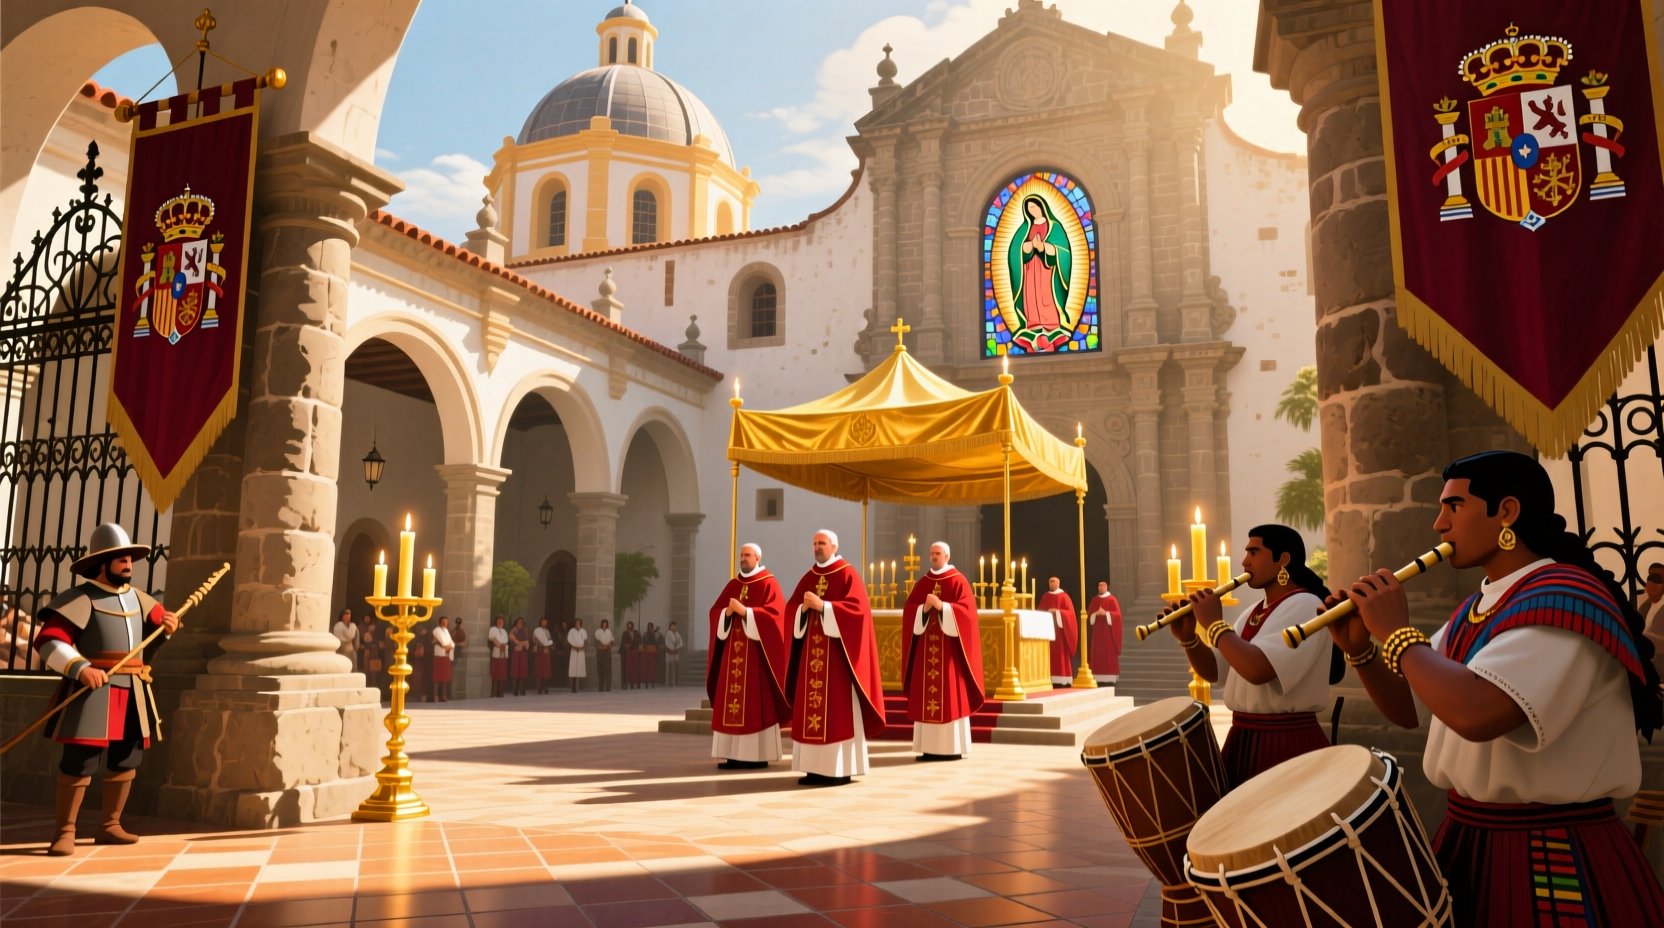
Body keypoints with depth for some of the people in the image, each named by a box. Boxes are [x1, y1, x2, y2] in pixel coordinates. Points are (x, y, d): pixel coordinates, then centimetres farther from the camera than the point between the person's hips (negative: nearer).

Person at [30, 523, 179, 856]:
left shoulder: (138, 598, 16)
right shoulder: (80, 598, -6)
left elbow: (158, 623, 29)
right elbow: (48, 641, -15)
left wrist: (167, 627, 4)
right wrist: (80, 668, -28)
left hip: (132, 693, 7)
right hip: (94, 690, -7)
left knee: (126, 760, 10)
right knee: (79, 762, -8)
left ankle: (109, 826, 21)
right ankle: (64, 832, 2)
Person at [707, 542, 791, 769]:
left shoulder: (769, 584, -3)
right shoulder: (733, 584, 15)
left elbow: (773, 614, -15)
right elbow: (715, 612, 11)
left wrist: (745, 611, -22)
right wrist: (727, 612, -11)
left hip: (756, 652, -6)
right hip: (733, 651, 6)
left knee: (755, 703, -6)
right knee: (731, 702, 3)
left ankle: (758, 755, -3)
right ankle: (735, 755, 7)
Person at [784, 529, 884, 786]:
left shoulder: (848, 575, -4)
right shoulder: (808, 577, 14)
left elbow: (857, 608, -16)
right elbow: (790, 607, 11)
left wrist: (822, 606, -22)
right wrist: (804, 607, -11)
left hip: (837, 652, -6)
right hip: (811, 652, 6)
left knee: (838, 710, -6)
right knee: (811, 707, 3)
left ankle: (840, 769, -2)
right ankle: (816, 767, 8)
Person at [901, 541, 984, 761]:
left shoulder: (958, 581, -1)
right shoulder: (922, 582, 12)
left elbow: (966, 610, -11)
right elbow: (908, 611, 6)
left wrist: (941, 606, -22)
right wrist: (924, 608, -14)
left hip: (949, 647, -4)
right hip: (926, 647, 4)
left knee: (951, 696, -4)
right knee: (926, 696, 2)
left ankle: (953, 747, 0)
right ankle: (929, 747, 7)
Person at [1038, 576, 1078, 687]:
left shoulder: (1064, 596, -1)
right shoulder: (1045, 596, 13)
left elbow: (1070, 612, -8)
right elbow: (1039, 610, 13)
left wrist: (1057, 611, -19)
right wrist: (1045, 613, -9)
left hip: (1059, 628, -4)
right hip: (1047, 629, 4)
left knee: (1061, 653, -5)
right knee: (1049, 654, 0)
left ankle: (1063, 680, -3)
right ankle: (1050, 680, 1)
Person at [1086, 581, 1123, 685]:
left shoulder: (1112, 599, -1)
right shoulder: (1094, 600, 12)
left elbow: (1117, 614, -7)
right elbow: (1089, 614, 9)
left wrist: (1105, 613, -20)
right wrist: (1096, 614, -11)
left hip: (1107, 630, -4)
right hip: (1097, 631, 4)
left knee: (1109, 655, -6)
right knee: (1097, 655, 0)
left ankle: (1110, 679, -5)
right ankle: (1098, 679, 2)